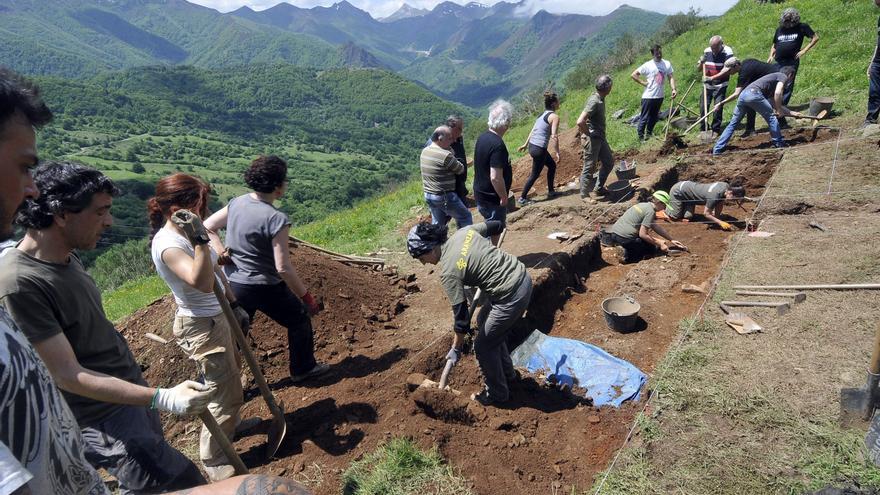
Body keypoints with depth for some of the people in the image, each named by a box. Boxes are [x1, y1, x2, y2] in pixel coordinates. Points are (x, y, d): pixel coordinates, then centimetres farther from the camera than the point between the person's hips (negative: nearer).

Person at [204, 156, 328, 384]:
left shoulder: (237, 203, -2)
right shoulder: (276, 219, -24)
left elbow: (207, 227, 7)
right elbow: (283, 268, -24)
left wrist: (221, 253, -1)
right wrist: (306, 296, -15)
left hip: (233, 284, 6)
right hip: (265, 287, -6)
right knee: (299, 320, 19)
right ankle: (303, 368, 34)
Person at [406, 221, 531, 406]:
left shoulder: (448, 272, -17)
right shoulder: (464, 231, 1)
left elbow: (461, 316, -12)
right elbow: (497, 226, 15)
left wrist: (456, 349, 2)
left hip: (511, 297, -9)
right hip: (523, 276, 9)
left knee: (483, 347, 10)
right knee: (483, 322, 29)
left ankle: (497, 394, 30)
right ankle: (507, 373, 46)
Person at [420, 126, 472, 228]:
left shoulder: (424, 151, 4)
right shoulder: (446, 155, -21)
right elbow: (461, 170, -9)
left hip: (428, 195, 8)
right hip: (445, 196, -8)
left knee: (438, 224, 17)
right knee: (465, 217, 9)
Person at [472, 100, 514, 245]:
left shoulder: (482, 137, 2)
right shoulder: (497, 145, -27)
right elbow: (495, 177, -30)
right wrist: (504, 197, -15)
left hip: (480, 194, 9)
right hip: (493, 199, -9)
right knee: (494, 233, 7)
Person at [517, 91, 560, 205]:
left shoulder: (543, 114, 14)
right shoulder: (554, 116, -12)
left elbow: (533, 130, 18)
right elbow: (554, 136, -20)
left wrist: (526, 144, 24)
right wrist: (557, 153, -19)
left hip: (532, 146, 9)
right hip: (539, 149, -9)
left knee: (552, 165, 24)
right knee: (535, 174, 4)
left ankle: (551, 192, 32)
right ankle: (522, 198, 11)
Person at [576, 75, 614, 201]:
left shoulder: (600, 99, 6)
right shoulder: (594, 101, -23)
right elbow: (580, 122, -33)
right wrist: (588, 134, -19)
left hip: (600, 138, 10)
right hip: (592, 139, -10)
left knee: (609, 162, 18)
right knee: (589, 168, 1)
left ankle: (598, 188, 30)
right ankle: (585, 195, 14)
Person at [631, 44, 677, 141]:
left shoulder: (667, 64, 2)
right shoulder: (648, 65, -10)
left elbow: (671, 77, 3)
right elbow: (633, 75, -8)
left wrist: (673, 89, -12)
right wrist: (643, 83, -12)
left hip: (659, 96, 5)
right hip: (648, 96, -5)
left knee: (654, 117, 17)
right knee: (644, 117, 1)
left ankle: (649, 133, 33)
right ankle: (641, 136, 11)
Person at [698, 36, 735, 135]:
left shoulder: (727, 52, -11)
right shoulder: (707, 51, 2)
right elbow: (699, 69, 10)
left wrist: (712, 78, -28)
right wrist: (701, 62, -12)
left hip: (720, 86, -4)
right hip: (707, 85, 4)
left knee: (718, 108, -11)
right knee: (703, 107, 1)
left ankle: (716, 130, 3)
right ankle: (704, 129, 15)